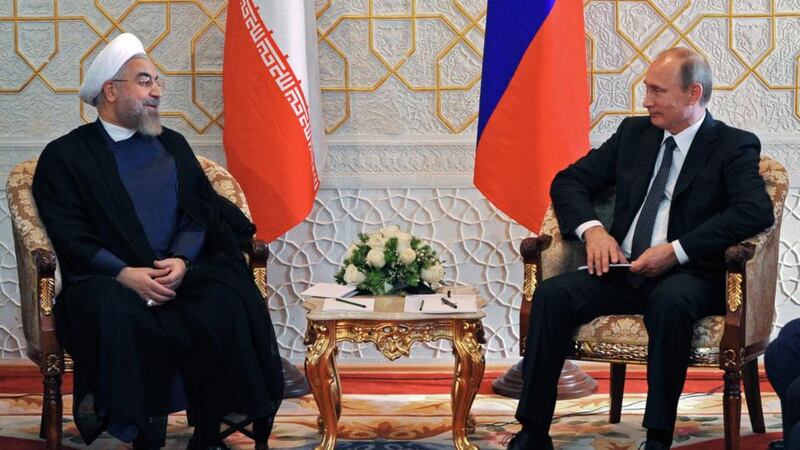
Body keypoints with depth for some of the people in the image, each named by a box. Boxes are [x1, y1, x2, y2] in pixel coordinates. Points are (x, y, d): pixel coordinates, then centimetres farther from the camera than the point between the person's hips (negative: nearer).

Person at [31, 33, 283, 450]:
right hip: (109, 277, -3)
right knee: (118, 316, -37)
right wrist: (126, 273, -18)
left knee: (225, 305, -28)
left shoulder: (172, 145, 22)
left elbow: (198, 212, 12)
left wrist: (182, 260, -9)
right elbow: (70, 236, -3)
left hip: (181, 271, 3)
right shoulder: (64, 156, 7)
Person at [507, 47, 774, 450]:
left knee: (670, 302, -39)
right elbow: (569, 182, 17)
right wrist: (593, 230, -5)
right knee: (552, 295, -22)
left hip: (687, 276, -5)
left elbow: (756, 212, -17)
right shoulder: (634, 133, 17)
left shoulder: (733, 146, 0)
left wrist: (677, 250, -22)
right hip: (623, 269, 5)